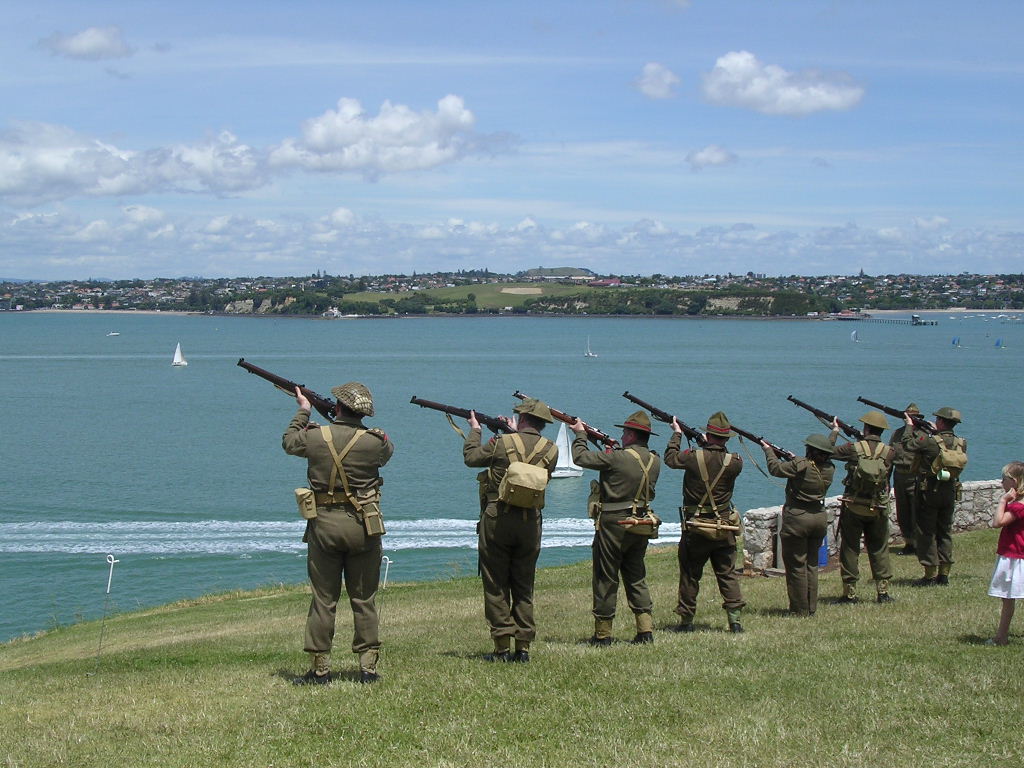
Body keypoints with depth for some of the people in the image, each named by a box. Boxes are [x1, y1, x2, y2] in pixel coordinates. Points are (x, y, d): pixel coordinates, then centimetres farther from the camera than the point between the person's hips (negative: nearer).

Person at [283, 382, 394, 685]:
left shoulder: (316, 437, -6)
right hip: (363, 526, 0)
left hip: (324, 525, 0)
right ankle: (368, 666, 9)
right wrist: (355, 425, 25)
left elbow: (288, 442, 16)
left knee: (323, 600, 6)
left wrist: (303, 412, 31)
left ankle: (320, 668, 8)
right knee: (364, 600, 8)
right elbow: (388, 452, 18)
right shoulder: (374, 441, -7)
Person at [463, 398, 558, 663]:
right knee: (524, 586, 12)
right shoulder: (551, 450, 0)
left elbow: (471, 457, 6)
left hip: (497, 519, -3)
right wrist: (514, 433, 29)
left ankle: (502, 647, 2)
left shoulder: (502, 444, -9)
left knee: (496, 586, 4)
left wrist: (475, 431, 24)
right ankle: (523, 647, 10)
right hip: (530, 522, 3)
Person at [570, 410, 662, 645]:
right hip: (641, 526, 6)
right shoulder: (654, 461, 3)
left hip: (613, 524, -6)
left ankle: (603, 633, 8)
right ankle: (646, 629, 8)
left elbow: (581, 457, -10)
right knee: (636, 577, 15)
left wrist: (580, 434, 6)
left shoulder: (618, 458, -18)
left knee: (606, 579, 3)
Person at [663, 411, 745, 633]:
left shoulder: (694, 458, -13)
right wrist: (710, 445, 21)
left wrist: (677, 434, 20)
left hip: (695, 528, -1)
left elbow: (670, 457, 5)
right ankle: (734, 618, 1)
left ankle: (686, 620, 14)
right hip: (724, 528, 1)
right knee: (727, 573, 9)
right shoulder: (734, 462, -10)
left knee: (690, 575, 9)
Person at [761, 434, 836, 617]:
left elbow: (776, 468, -5)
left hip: (798, 518, -6)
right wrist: (792, 458, 21)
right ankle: (811, 608, 18)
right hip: (819, 518, 6)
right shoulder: (829, 469, -1)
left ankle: (800, 610, 6)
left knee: (796, 566, 3)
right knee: (812, 565, 15)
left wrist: (768, 450, 11)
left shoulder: (801, 466, -18)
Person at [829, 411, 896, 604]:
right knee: (879, 549, 12)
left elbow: (828, 451, 2)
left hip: (852, 508, -1)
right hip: (878, 510, 1)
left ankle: (850, 593, 6)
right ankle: (883, 591, 10)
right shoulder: (889, 452, -7)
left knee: (850, 549, 6)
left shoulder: (853, 449, -10)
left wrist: (835, 431, 17)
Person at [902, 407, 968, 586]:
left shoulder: (931, 441, -18)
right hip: (950, 491, 5)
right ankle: (944, 574, 16)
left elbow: (908, 444, -9)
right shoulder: (961, 443, -1)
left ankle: (930, 576, 1)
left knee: (927, 532, 2)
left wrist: (910, 426, 5)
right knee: (945, 532, 14)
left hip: (929, 491, -5)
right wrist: (936, 432, 19)